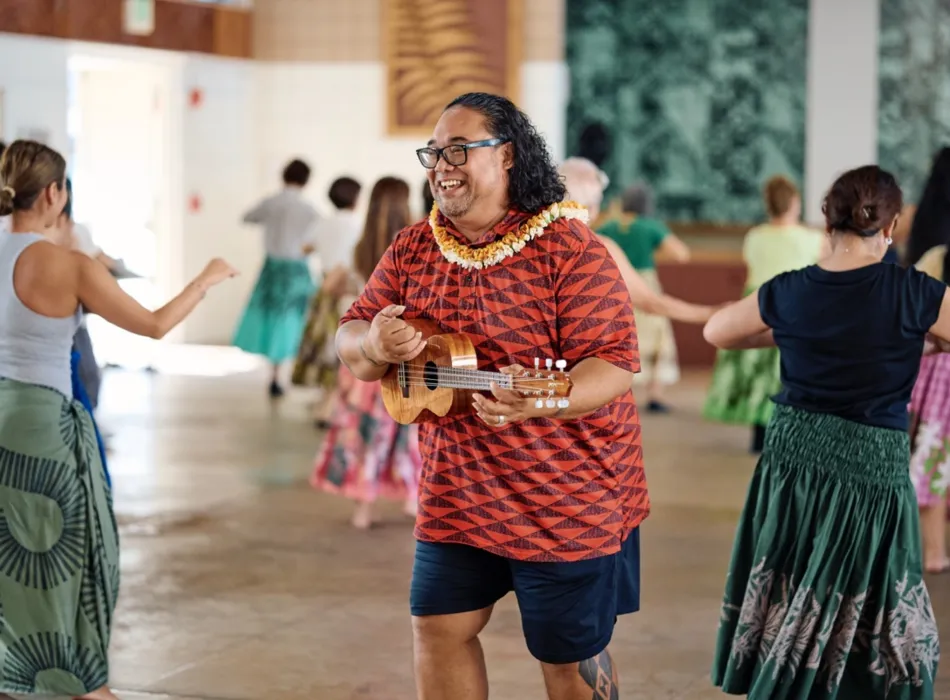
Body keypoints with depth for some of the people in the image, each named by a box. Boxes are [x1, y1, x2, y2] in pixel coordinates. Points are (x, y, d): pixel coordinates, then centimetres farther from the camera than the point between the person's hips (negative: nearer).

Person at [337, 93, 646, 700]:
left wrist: (541, 400, -39)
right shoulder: (414, 250, 4)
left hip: (567, 495, -5)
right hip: (457, 491, 6)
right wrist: (375, 344, -20)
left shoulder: (567, 246, -15)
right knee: (439, 628, 10)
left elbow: (615, 364, -20)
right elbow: (350, 346, 6)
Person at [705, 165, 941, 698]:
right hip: (873, 471, -4)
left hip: (792, 464, 4)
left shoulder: (788, 293, -2)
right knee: (877, 627, 7)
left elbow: (716, 333, 16)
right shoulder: (914, 294, -14)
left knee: (785, 616, 16)